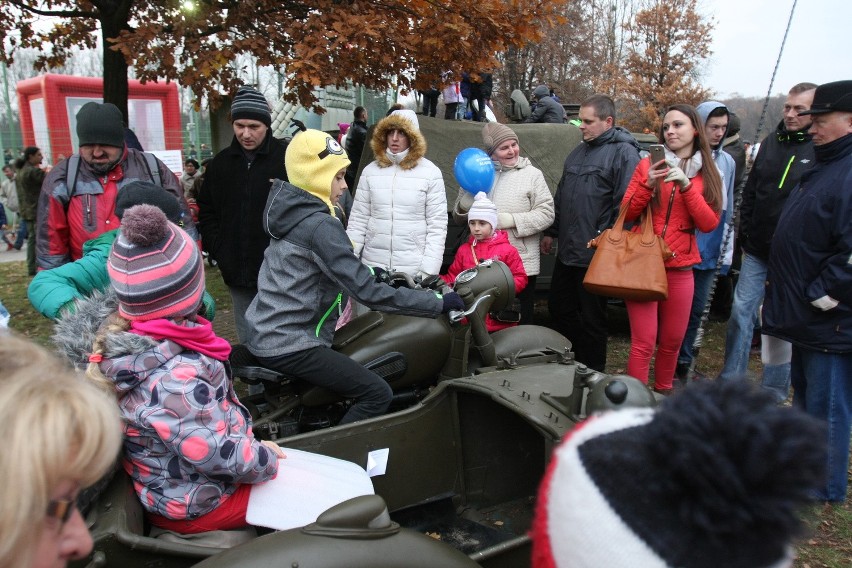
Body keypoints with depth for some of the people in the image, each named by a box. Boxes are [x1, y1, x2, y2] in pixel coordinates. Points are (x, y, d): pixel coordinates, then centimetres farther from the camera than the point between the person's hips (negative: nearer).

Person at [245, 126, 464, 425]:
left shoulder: (291, 211, 10)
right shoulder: (320, 225, -19)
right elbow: (367, 292, -24)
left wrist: (373, 271, 13)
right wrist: (440, 303, -21)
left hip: (264, 337, 10)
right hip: (290, 345, -10)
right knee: (377, 394, -12)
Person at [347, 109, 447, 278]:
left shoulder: (431, 173, -3)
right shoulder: (370, 171, 5)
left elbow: (437, 226, -5)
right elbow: (358, 221, 6)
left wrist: (429, 271, -11)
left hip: (414, 269, -2)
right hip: (372, 265, 2)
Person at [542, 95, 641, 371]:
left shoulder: (623, 152, -10)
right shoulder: (579, 152, 16)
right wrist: (551, 232, 21)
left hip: (596, 255, -9)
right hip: (567, 250, 9)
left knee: (592, 318, 4)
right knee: (559, 307, 16)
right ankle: (574, 362, 34)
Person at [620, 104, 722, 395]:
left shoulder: (708, 175, 8)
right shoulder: (649, 165, 3)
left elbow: (709, 224, -3)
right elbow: (627, 213, 0)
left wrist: (686, 185, -13)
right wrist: (648, 184, -16)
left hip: (680, 268, 2)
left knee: (672, 340, 12)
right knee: (643, 342, -7)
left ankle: (663, 392, 32)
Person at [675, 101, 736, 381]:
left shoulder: (727, 162, 12)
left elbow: (728, 209, 16)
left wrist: (727, 251, 14)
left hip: (710, 253, 5)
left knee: (696, 310, 12)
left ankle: (684, 364, 24)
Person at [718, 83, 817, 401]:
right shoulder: (771, 143, 9)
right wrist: (745, 233, 10)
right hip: (758, 251, 4)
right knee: (741, 311, 4)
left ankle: (774, 391, 19)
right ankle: (731, 381, 16)